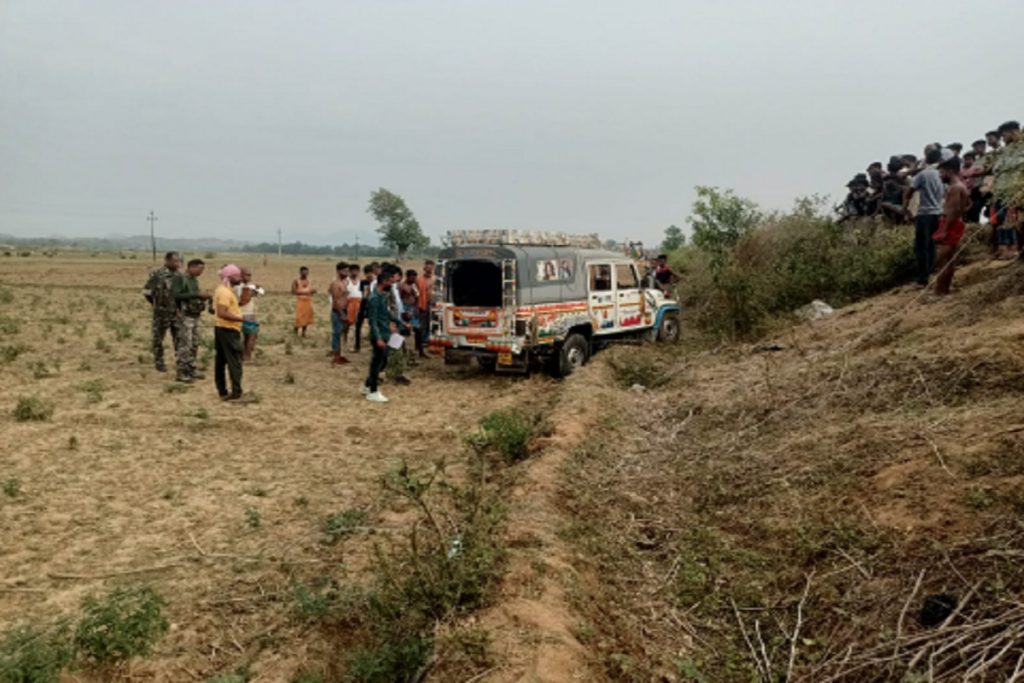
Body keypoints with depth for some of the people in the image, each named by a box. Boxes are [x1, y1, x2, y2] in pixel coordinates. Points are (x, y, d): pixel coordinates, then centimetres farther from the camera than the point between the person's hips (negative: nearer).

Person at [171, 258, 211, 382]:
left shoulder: (194, 279, 13)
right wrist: (197, 294, -23)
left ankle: (191, 369, 20)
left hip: (195, 316, 8)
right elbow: (176, 295, -21)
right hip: (185, 316, -8)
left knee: (194, 344, 11)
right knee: (184, 345, -8)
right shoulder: (179, 278, -9)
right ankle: (181, 373, -3)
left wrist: (202, 297, 3)